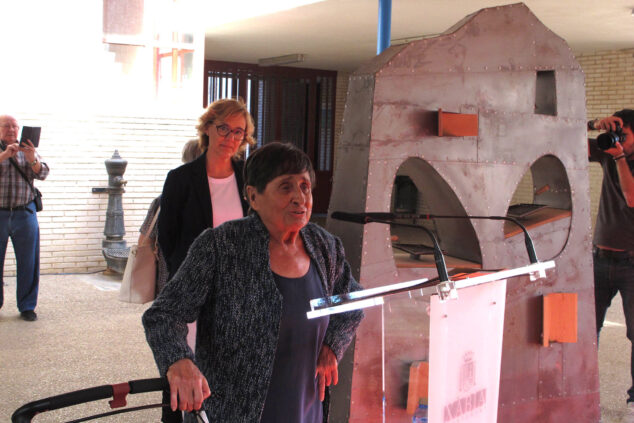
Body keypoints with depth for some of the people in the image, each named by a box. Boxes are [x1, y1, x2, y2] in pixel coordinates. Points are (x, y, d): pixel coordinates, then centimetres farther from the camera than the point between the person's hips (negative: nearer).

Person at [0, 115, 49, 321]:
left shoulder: (28, 150, 10)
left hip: (24, 213, 1)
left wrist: (32, 159, -21)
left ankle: (27, 306, 10)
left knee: (28, 262, 2)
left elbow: (42, 174, -2)